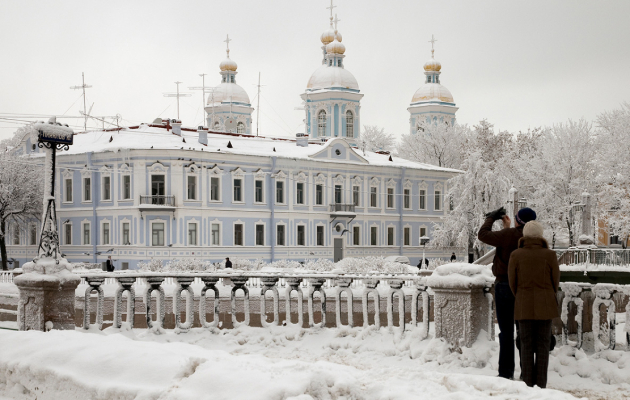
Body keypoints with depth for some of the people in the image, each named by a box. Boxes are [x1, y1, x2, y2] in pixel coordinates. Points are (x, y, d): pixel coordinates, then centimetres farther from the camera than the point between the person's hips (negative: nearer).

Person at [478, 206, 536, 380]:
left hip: (505, 285, -4)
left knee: (506, 331, 0)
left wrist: (491, 218, 10)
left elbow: (483, 234, -6)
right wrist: (508, 227, 29)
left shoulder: (508, 235, -15)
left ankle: (506, 372, 1)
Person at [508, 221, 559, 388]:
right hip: (545, 305, 0)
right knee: (543, 345, 4)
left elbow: (512, 282, 1)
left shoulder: (516, 255, -5)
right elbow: (555, 280, 2)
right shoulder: (550, 255, -5)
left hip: (524, 305, 0)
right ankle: (541, 383, 2)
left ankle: (527, 383, 2)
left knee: (527, 345, 5)